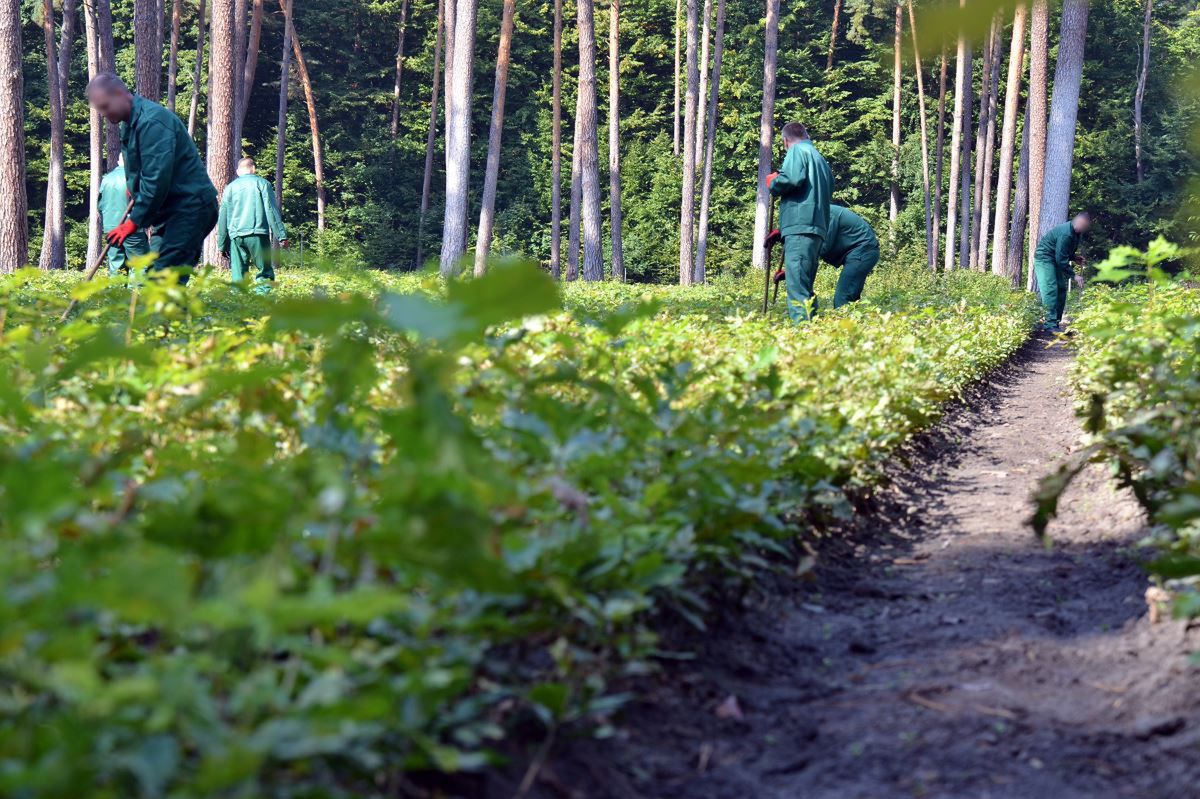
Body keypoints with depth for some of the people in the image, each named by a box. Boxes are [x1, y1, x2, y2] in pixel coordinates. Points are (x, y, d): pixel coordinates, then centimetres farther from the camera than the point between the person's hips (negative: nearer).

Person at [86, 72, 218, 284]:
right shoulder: (128, 125, 15)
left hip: (190, 208, -10)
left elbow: (157, 179, -23)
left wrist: (135, 221, -19)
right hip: (171, 210, 10)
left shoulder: (152, 121, -18)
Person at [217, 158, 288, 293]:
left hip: (236, 236, 3)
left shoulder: (230, 187, 15)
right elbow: (272, 211, -1)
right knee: (265, 272, 0)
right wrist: (282, 235, -2)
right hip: (258, 235, -3)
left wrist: (222, 244, 19)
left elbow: (223, 217, 15)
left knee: (238, 275, 5)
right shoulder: (262, 184, 6)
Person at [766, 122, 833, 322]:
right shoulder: (819, 158, 27)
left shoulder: (797, 151, 1)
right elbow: (830, 187, 25)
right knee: (805, 286, 14)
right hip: (818, 226, 9)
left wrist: (772, 183, 2)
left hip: (799, 225, -9)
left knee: (797, 284, -15)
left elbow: (792, 178, -17)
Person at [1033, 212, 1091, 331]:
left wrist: (1074, 258, 3)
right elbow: (1061, 260, -27)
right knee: (1050, 289, -18)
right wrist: (1074, 276, -24)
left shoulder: (1076, 233, 3)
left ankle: (1056, 322, 9)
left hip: (1055, 259, 10)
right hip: (1044, 258, -10)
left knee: (1061, 289, 6)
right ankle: (1050, 324, -22)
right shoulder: (1066, 234, -28)